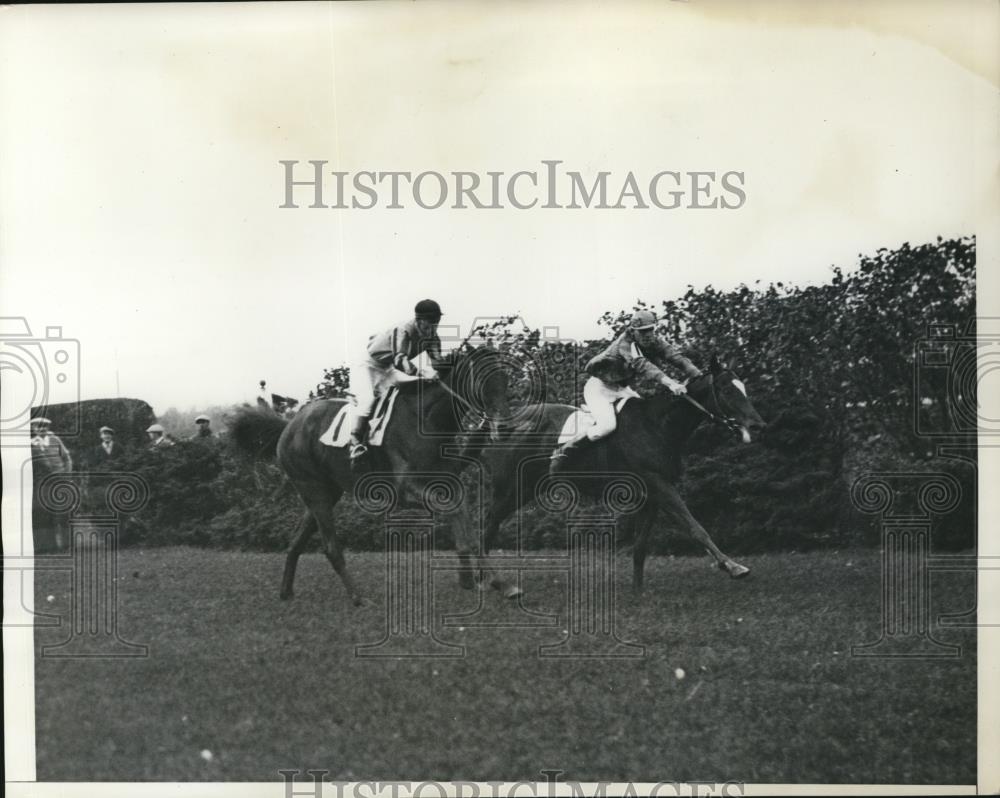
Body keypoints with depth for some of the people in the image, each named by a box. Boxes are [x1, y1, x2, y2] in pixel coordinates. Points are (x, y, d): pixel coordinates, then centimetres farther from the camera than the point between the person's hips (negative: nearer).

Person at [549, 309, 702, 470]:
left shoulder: (655, 343, -6)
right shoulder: (626, 343, -27)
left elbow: (676, 357, -17)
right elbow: (641, 364, -43)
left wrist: (699, 377, -36)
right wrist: (669, 382, -57)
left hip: (622, 389, 8)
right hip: (599, 388, -8)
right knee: (607, 425, -29)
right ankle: (563, 451, -19)